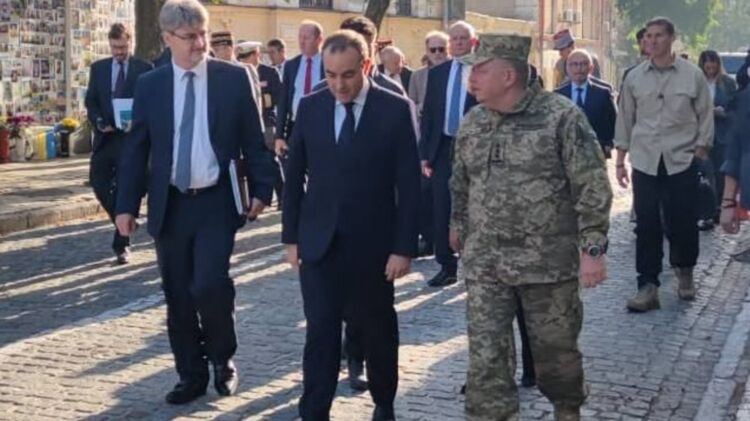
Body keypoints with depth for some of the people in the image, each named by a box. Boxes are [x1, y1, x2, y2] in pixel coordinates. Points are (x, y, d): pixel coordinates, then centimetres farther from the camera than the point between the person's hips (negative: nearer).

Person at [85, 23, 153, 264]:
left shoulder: (144, 69, 1)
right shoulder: (98, 68, 11)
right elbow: (90, 100, 10)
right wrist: (99, 123, -8)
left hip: (131, 136, -3)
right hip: (105, 135, 4)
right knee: (98, 180, -3)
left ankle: (121, 244, 5)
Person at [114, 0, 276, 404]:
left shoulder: (234, 77, -1)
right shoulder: (149, 85, 4)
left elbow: (253, 138, 2)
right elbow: (136, 150, 6)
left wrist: (261, 188, -3)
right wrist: (126, 204, 2)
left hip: (216, 203, -2)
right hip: (169, 206, 3)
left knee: (209, 286, -14)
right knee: (178, 297, 7)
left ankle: (222, 360, 14)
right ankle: (191, 375, 23)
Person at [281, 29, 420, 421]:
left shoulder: (396, 109, -7)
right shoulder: (310, 107, 1)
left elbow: (408, 184, -7)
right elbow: (294, 175, 7)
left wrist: (404, 246, -10)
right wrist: (291, 235, 4)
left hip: (372, 245, -1)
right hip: (319, 243, 1)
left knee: (379, 332, 15)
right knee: (320, 334, 0)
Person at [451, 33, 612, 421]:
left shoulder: (561, 116, -11)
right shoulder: (471, 123, 5)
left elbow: (592, 187, -12)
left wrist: (593, 248, -15)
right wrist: (457, 225, 27)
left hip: (548, 261, -3)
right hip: (484, 263, 4)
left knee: (556, 352, 12)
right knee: (486, 359, 0)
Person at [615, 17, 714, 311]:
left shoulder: (693, 75, 0)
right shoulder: (634, 78, 5)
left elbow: (705, 117, 4)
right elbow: (625, 120, 9)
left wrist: (700, 152, -2)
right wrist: (620, 162, 8)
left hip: (682, 161, -1)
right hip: (645, 162, 1)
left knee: (683, 222, 4)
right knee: (647, 226, 0)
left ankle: (685, 273, 30)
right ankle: (648, 287, 6)